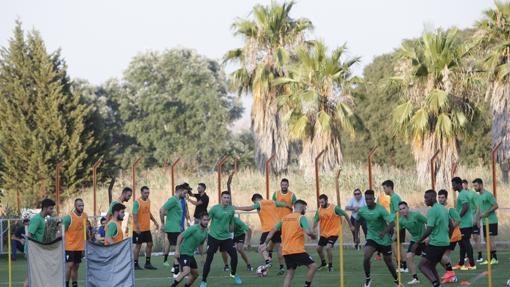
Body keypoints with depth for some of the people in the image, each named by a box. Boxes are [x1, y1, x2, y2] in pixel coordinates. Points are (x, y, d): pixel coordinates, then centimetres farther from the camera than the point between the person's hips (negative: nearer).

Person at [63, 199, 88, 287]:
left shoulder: (85, 216, 5)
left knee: (76, 266, 10)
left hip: (80, 247, 6)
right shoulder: (69, 217, -13)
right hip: (69, 246, -6)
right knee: (69, 265, -10)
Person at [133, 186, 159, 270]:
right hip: (139, 229, -7)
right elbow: (135, 215, -20)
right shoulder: (137, 202, -16)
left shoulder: (148, 201, 8)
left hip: (147, 228, 7)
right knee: (138, 245, 0)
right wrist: (137, 227, -29)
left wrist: (155, 222, 19)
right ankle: (135, 264, 10)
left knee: (149, 244, 8)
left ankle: (147, 263, 16)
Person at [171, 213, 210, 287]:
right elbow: (180, 236, -16)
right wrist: (177, 250, -21)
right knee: (186, 271, -26)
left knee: (195, 274, 12)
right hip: (183, 253, -9)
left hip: (191, 254, 9)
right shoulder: (194, 228, -17)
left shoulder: (205, 233, 8)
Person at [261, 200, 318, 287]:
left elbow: (273, 230, 16)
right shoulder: (301, 217, -5)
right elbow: (308, 232, -18)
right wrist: (314, 236, 3)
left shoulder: (285, 218, 15)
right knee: (313, 266, -2)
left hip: (286, 251, 7)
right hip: (297, 250, -7)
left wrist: (265, 243, 22)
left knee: (290, 273, 11)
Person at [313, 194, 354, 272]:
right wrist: (313, 228, -17)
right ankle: (323, 263, 38)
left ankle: (330, 265, -4)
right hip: (323, 233, 6)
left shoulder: (334, 208, -15)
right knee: (319, 248, 11)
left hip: (333, 232, -6)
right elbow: (316, 220, 3)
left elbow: (345, 214, -5)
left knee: (328, 247, -23)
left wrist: (350, 225, 2)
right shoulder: (319, 210, -2)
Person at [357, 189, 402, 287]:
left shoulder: (381, 209, -20)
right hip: (371, 238, 2)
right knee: (366, 258, -20)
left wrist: (384, 232, -49)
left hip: (384, 239, -2)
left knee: (388, 261, 8)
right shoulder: (362, 211, -6)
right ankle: (367, 279, 0)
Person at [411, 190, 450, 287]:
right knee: (431, 266, 17)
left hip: (435, 243, -9)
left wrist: (417, 243, -17)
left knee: (422, 265, -6)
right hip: (445, 243, 9)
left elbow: (429, 230, -20)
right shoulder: (443, 209, 13)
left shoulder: (432, 210, -14)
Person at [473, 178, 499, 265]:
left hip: (491, 221, -8)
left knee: (490, 240, -9)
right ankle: (489, 259, 11)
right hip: (484, 222, 8)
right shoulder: (479, 196, 15)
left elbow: (496, 206, -16)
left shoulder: (488, 194, -13)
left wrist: (486, 213, -19)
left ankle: (494, 258, -5)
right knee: (488, 240, 8)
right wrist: (477, 220, 14)